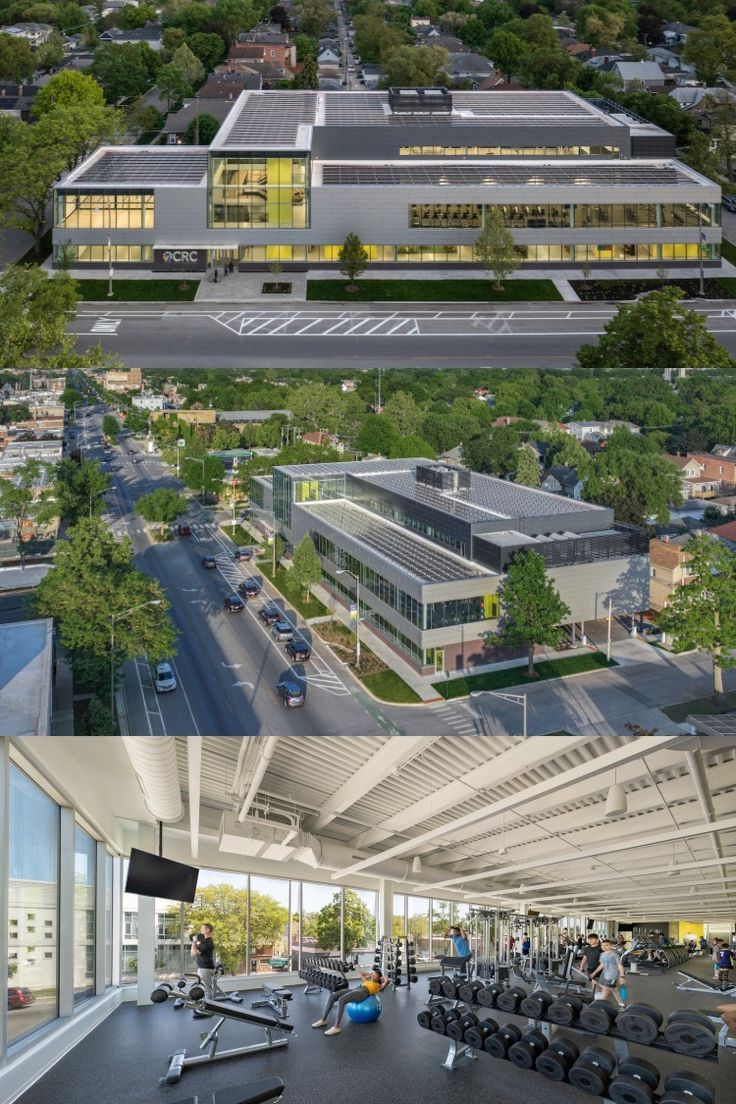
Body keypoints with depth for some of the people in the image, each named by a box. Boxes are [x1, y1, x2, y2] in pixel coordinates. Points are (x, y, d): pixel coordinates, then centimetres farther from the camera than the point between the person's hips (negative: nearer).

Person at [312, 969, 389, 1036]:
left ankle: (337, 1027, -37)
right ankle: (323, 1020, -10)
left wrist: (381, 977, 15)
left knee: (341, 1000, -34)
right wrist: (370, 975, 45)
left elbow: (387, 980, -3)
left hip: (362, 993, -8)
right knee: (332, 997, -13)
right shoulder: (368, 981, 36)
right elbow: (361, 973, 49)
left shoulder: (378, 985, 16)